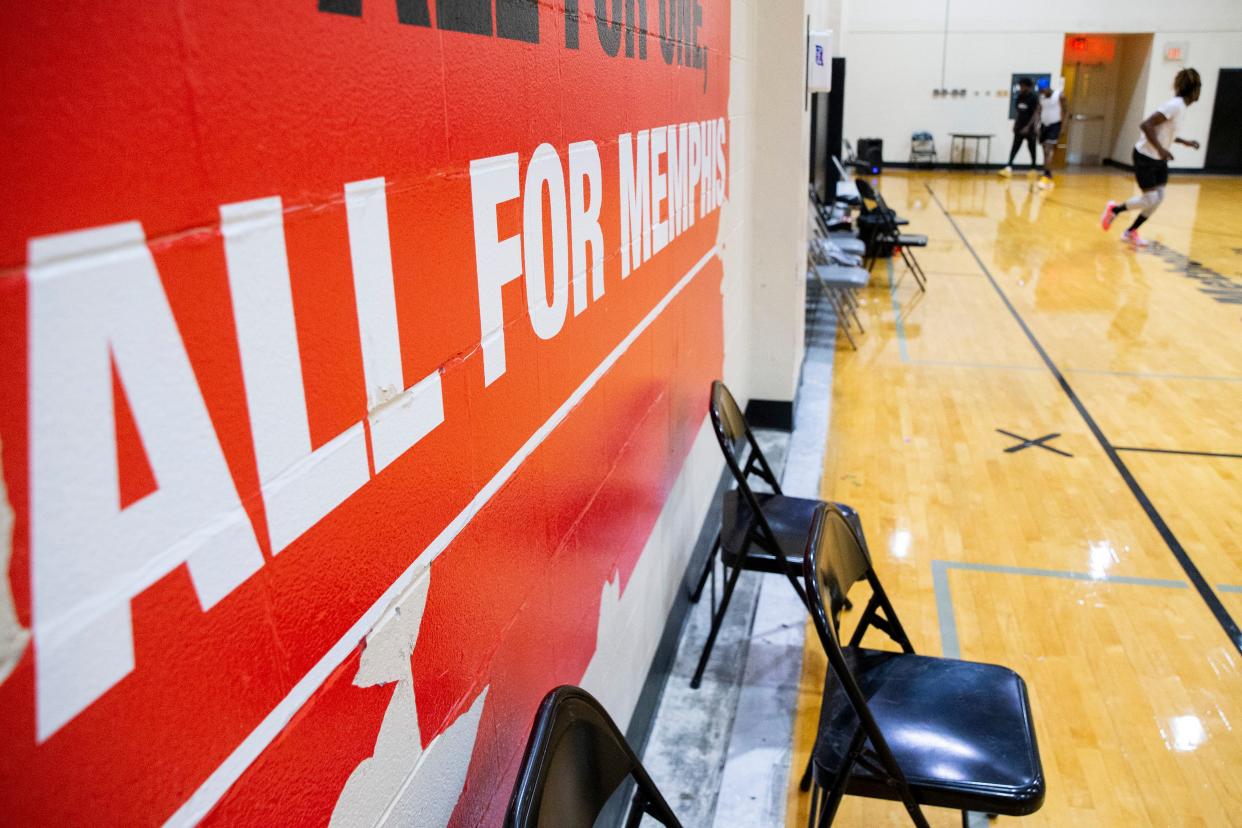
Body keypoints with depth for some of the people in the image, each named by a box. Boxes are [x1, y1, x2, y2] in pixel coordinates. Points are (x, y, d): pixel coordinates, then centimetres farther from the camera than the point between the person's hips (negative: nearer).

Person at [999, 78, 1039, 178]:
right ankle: (1009, 168, -15)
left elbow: (1035, 114, -14)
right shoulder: (1020, 97, 8)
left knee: (1032, 149, 5)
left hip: (1029, 128, -6)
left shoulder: (1034, 98, -11)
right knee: (1014, 148, -6)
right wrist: (1015, 124, 12)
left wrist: (1028, 127, -21)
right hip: (1020, 126, 6)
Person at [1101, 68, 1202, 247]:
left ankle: (1130, 232, 13)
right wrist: (1160, 149, -30)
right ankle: (1114, 209, 14)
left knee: (1159, 197, 4)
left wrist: (1184, 142, 16)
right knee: (1151, 199, -9)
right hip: (1145, 157, -9)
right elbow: (1146, 125, -29)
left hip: (1159, 159, 9)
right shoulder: (1175, 105, -21)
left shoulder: (1180, 105, 8)